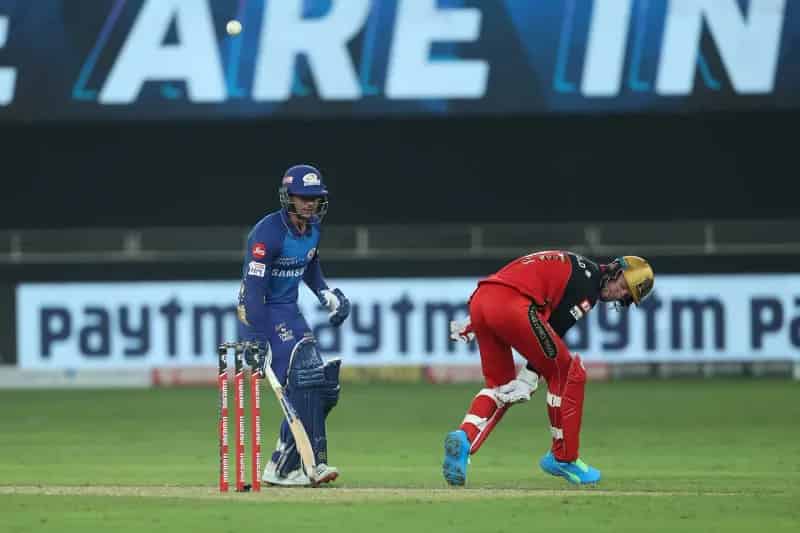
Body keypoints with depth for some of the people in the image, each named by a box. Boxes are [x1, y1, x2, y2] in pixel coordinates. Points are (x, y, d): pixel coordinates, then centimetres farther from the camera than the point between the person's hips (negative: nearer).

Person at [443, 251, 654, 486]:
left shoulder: (569, 265, 30)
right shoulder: (590, 280, 3)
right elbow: (555, 329, -3)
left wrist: (475, 322, 24)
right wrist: (529, 377, -4)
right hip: (510, 305, -9)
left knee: (500, 385, 20)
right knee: (569, 374, 6)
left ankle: (463, 437, -5)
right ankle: (564, 458, 14)